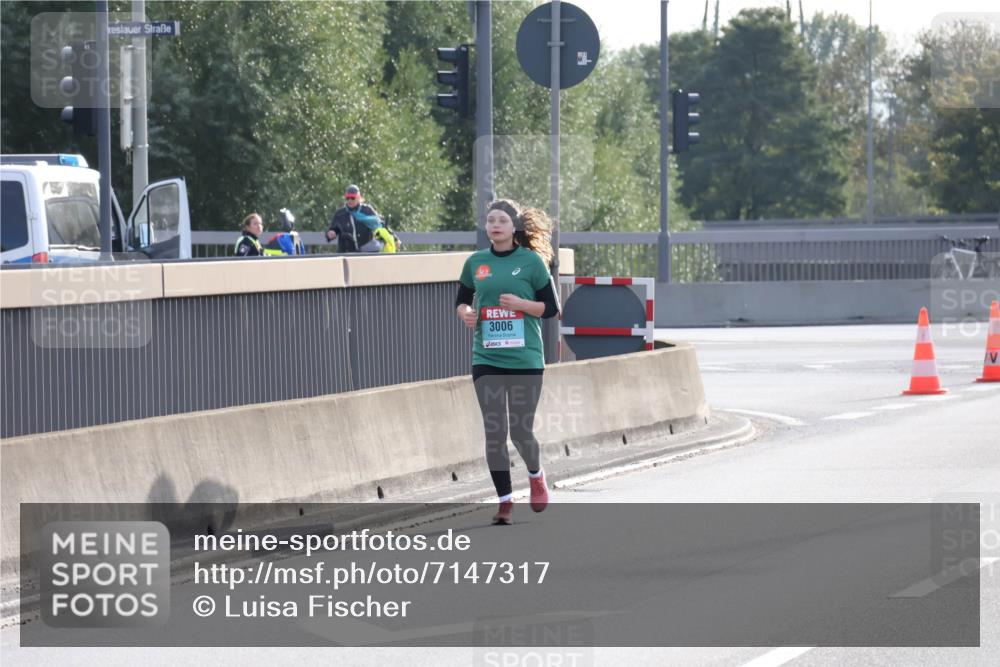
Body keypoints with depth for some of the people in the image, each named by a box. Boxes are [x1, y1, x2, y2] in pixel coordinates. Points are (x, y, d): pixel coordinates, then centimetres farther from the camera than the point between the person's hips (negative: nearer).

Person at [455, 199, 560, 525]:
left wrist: (521, 304, -16)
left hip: (525, 359, -2)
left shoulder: (531, 261, -2)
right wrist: (465, 312, -3)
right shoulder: (476, 262, 7)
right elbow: (461, 300, 19)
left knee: (521, 431, 1)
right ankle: (505, 502, 7)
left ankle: (536, 475, 34)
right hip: (486, 359, 2)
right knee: (494, 432, -4)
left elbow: (551, 307, 0)